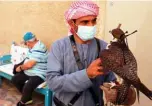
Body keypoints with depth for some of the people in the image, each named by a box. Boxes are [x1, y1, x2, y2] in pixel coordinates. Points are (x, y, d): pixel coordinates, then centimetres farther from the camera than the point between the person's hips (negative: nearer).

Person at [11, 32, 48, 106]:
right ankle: (27, 98, 15)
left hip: (38, 75, -10)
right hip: (28, 72, 11)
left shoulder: (38, 49, -24)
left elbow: (29, 65, -26)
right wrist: (22, 66, 5)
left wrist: (20, 68, -7)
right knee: (14, 79, 5)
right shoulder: (34, 46, 8)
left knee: (27, 87, -30)